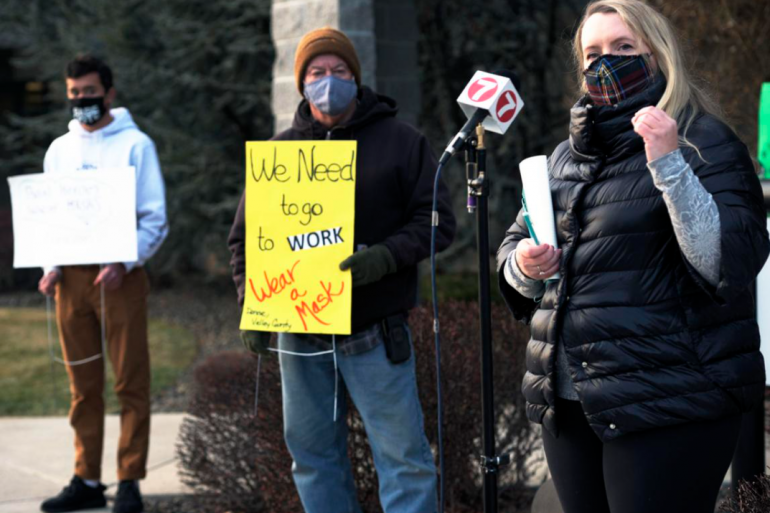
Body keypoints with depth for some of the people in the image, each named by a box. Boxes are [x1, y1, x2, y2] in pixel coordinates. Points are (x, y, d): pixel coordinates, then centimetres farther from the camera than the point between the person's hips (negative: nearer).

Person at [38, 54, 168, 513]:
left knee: (131, 382, -4)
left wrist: (123, 264, -18)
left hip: (119, 275, -4)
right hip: (71, 278, 4)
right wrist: (51, 266, -1)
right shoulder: (60, 149, 15)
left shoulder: (135, 144, 0)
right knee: (83, 384, 7)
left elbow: (155, 220, -4)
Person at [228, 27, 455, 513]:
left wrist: (385, 257, -19)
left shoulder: (402, 141, 3)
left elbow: (435, 220, -2)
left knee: (403, 455, -3)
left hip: (375, 337, -3)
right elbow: (245, 236, 14)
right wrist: (252, 304, -1)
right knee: (313, 455, 11)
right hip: (299, 336, 4)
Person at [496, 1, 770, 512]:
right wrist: (525, 266, -5)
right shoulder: (567, 157, 16)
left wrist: (669, 164, -24)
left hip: (667, 408, -6)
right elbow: (512, 250, 18)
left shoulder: (705, 144, -5)